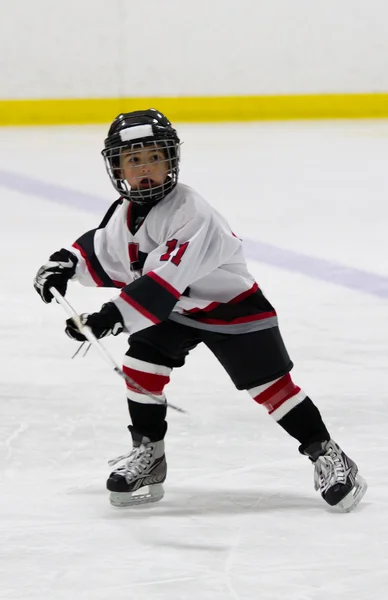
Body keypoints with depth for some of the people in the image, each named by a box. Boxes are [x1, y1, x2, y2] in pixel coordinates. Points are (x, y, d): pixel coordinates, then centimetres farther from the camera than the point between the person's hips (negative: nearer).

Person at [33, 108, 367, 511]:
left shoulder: (190, 214, -33)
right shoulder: (125, 213, -6)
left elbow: (165, 281, -42)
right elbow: (105, 252, 15)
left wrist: (113, 315, -49)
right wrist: (66, 263, -3)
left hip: (233, 307, -7)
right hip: (175, 311, 7)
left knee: (270, 384, -9)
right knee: (140, 366, -6)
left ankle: (325, 454, 2)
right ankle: (148, 454, 9)